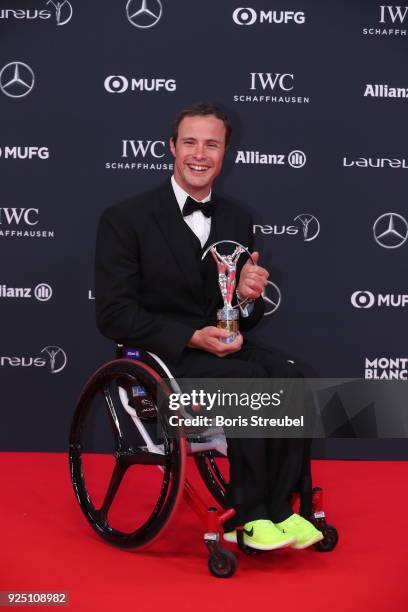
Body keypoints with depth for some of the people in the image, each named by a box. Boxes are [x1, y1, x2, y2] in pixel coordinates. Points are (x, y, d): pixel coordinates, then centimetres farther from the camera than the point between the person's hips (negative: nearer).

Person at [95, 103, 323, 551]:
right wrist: (192, 337, -22)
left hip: (222, 346, 5)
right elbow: (114, 315, -11)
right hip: (160, 355, -5)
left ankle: (275, 510, -12)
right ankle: (250, 514, -15)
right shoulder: (125, 218, -5)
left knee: (293, 378, -25)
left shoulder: (236, 220, 10)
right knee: (251, 378, -30)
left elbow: (246, 319, 13)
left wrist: (248, 297, -12)